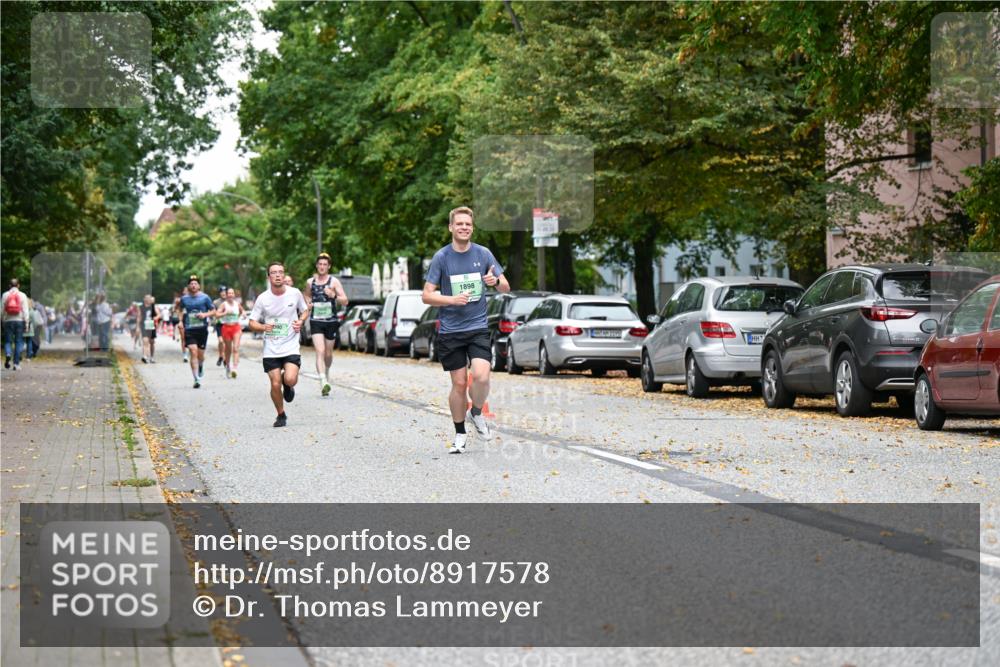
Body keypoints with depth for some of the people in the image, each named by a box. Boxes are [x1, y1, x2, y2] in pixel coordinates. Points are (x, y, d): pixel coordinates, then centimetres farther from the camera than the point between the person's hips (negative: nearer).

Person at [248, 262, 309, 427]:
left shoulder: (295, 293, -1)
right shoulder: (263, 299, -4)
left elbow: (305, 310, 16)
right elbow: (252, 323, 2)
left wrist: (300, 321, -6)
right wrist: (263, 327, -20)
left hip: (291, 346, 0)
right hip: (271, 349, 0)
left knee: (290, 380, -20)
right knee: (275, 385, -3)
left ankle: (287, 385, 18)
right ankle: (281, 415, 21)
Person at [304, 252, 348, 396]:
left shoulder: (334, 282, -2)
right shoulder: (310, 282, 6)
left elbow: (345, 301, -7)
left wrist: (333, 295, -25)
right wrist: (308, 303, 5)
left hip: (331, 321, 0)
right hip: (316, 321, 0)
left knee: (328, 353, 12)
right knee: (320, 351, -16)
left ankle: (326, 372, 43)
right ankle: (324, 382, -27)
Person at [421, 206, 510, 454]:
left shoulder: (483, 254, 3)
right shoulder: (441, 257, -2)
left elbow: (506, 288, 8)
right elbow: (427, 295, -1)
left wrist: (496, 281, -15)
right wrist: (452, 299, -18)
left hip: (478, 327, 1)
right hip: (450, 330, -1)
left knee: (481, 376, -18)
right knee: (459, 384, 0)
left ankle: (476, 413, 12)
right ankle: (460, 435, 18)